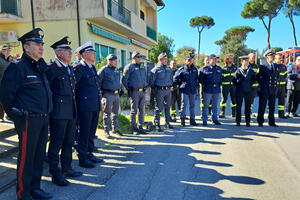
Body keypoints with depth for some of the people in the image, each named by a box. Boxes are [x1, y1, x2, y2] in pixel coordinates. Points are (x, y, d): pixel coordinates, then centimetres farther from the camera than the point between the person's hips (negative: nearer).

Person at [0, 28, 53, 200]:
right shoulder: (17, 67, -11)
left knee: (39, 156, 15)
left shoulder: (41, 67, 14)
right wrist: (15, 115, -5)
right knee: (26, 158, 3)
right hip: (28, 120, -8)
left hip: (43, 119, 8)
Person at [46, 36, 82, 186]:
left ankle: (66, 168, 31)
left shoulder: (70, 69, 15)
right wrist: (50, 105, -10)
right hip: (59, 113, -8)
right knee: (56, 143, 2)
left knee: (69, 142, 16)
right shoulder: (52, 69, -11)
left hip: (71, 112, 8)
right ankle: (55, 174, 14)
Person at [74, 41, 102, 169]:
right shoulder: (79, 68, -9)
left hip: (95, 106, 8)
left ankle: (89, 154, 29)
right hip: (85, 106, -8)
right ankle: (82, 159, 11)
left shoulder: (93, 68, 17)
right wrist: (77, 103, -9)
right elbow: (73, 87, -11)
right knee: (84, 133, 0)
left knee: (91, 132, 16)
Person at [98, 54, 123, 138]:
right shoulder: (104, 70, -6)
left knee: (115, 113, 12)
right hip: (108, 94, -7)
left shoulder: (117, 70, 16)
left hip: (116, 94, 7)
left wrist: (119, 91, 18)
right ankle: (106, 131, 7)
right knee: (107, 113, -1)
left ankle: (115, 129, 23)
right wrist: (100, 94, -7)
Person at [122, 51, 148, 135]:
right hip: (134, 92, -6)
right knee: (134, 111, 1)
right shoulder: (129, 67, -4)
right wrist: (129, 89, -6)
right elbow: (124, 80, -4)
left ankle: (140, 127, 17)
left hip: (143, 91, 6)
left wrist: (146, 85, 15)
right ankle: (134, 128, 10)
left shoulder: (143, 67, 15)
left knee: (142, 110, 8)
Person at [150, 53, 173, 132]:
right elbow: (151, 81, -6)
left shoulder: (169, 69, 14)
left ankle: (167, 123, 24)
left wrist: (170, 85, 14)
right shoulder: (156, 69, -4)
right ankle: (157, 125, 3)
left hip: (168, 90, 6)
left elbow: (171, 79, 26)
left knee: (167, 107, 12)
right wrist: (155, 89, -5)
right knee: (158, 108, -3)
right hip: (160, 90, -6)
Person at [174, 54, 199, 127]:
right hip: (184, 90, -4)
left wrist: (196, 84, 15)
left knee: (192, 105, 10)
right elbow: (175, 78, 0)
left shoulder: (195, 69, 9)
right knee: (184, 105, -3)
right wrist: (180, 85, 2)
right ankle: (182, 120, 5)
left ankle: (192, 120, 19)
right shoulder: (182, 69, -4)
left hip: (193, 90, 4)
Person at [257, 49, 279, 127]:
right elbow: (257, 76, 0)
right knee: (262, 106, -2)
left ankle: (271, 122, 17)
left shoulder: (276, 67, 13)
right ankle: (260, 122, 6)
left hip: (273, 89, 5)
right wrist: (261, 83, 1)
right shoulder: (263, 67, -3)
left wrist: (275, 83, 15)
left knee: (272, 107, 8)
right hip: (264, 89, -5)